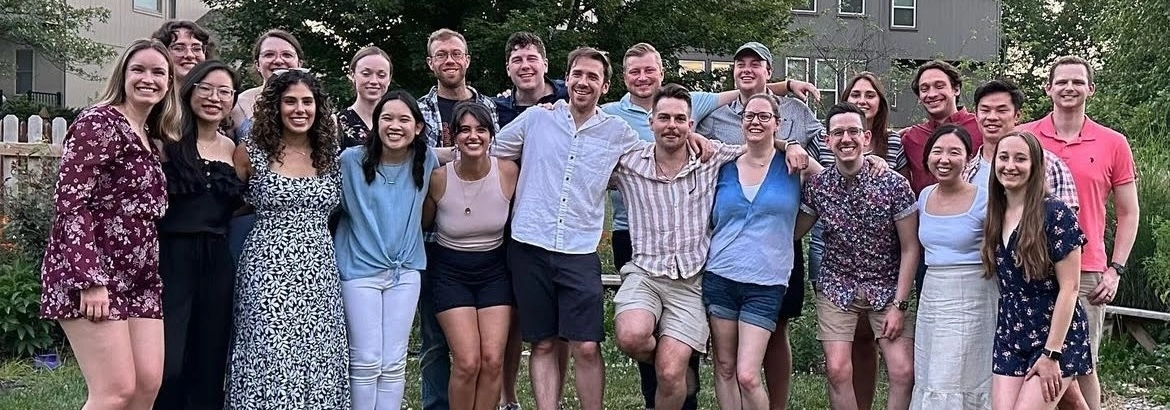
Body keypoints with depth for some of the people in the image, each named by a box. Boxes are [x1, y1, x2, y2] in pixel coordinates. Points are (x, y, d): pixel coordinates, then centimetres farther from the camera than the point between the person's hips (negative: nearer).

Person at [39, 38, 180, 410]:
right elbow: (69, 202, -16)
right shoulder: (99, 123, -8)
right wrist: (91, 280, -22)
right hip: (90, 274, -8)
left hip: (140, 278, 8)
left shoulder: (152, 137, 17)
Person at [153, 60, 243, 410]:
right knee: (168, 367, -10)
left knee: (209, 365, 10)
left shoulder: (233, 149, 11)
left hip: (217, 261, 5)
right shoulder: (169, 140, -4)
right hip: (171, 257, -5)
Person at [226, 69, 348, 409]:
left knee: (319, 362, 2)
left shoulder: (329, 155, 10)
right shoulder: (251, 153, 0)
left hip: (319, 272, 4)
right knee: (270, 362, -7)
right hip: (270, 270, -3)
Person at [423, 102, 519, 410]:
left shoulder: (509, 171, -12)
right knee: (468, 362, -13)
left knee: (493, 360, -8)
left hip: (494, 271, 2)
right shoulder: (438, 177, -15)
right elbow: (422, 225, 3)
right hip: (450, 272, -1)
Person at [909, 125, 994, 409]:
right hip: (931, 299, 6)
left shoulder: (983, 199, -10)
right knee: (929, 384, 9)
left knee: (960, 387, -5)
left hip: (971, 301, -6)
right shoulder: (925, 197, 7)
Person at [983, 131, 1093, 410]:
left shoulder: (1054, 213, -11)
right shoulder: (995, 215, 7)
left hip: (1055, 337, -5)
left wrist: (1051, 353, -16)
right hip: (1009, 339, 6)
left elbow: (1068, 288, -13)